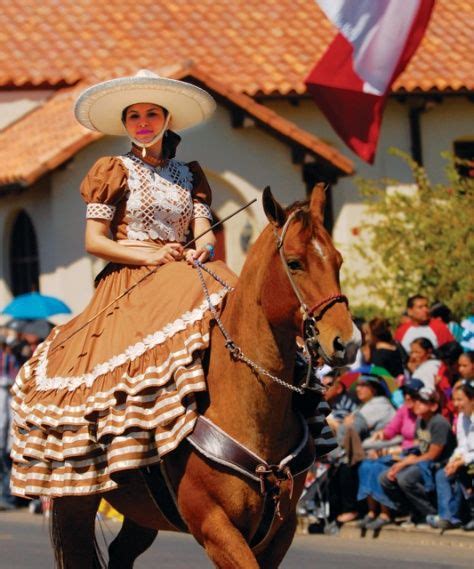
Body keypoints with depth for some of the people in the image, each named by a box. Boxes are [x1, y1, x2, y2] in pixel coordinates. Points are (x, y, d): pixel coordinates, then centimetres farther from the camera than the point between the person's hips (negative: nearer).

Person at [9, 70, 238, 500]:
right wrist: (146, 256, -11)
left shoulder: (190, 175, 20)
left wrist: (203, 249, -13)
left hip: (184, 271, 4)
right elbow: (94, 240, 2)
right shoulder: (113, 172, 9)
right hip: (128, 281, -4)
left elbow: (204, 232, 11)